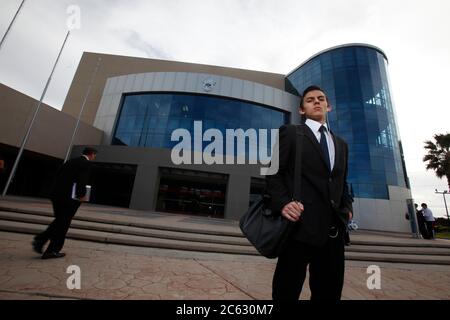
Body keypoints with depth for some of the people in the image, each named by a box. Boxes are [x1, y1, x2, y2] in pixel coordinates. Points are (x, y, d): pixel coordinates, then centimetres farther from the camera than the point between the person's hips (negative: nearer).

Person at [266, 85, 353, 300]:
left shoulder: (341, 144, 21)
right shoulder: (290, 132, 4)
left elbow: (342, 183, 25)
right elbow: (273, 172, -4)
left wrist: (347, 207, 8)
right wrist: (282, 203, -18)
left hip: (333, 229, 6)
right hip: (301, 224, -5)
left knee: (330, 292, 17)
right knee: (287, 292, 6)